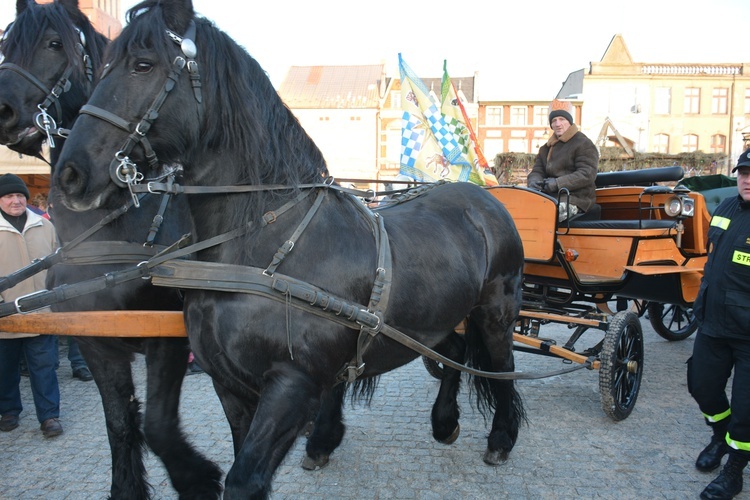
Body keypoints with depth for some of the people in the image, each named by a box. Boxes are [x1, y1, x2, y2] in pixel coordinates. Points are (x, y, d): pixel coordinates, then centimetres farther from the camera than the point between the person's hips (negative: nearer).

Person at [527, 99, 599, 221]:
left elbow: (587, 174, -10)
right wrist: (534, 182, -9)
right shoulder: (546, 148, 24)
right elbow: (537, 171, 17)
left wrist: (558, 183, -21)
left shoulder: (584, 144, 1)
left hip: (575, 199, -7)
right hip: (550, 197, 7)